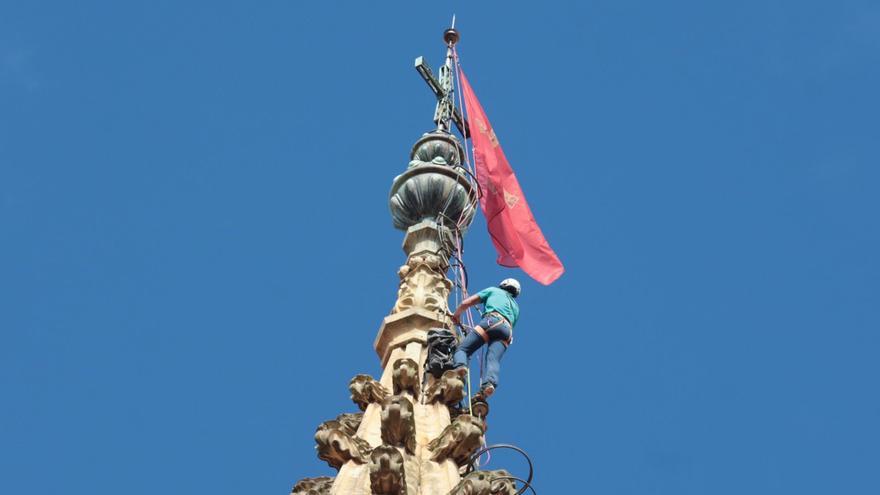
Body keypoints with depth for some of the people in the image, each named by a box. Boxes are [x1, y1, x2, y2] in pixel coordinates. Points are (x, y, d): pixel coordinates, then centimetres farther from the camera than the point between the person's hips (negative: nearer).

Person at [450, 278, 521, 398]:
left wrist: (456, 314, 43)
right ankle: (489, 383, -51)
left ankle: (460, 365, -41)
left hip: (492, 321, -3)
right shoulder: (515, 307, 42)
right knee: (493, 359, -19)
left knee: (463, 349, -6)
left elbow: (466, 303, 26)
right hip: (507, 330, 3)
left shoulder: (493, 290, 31)